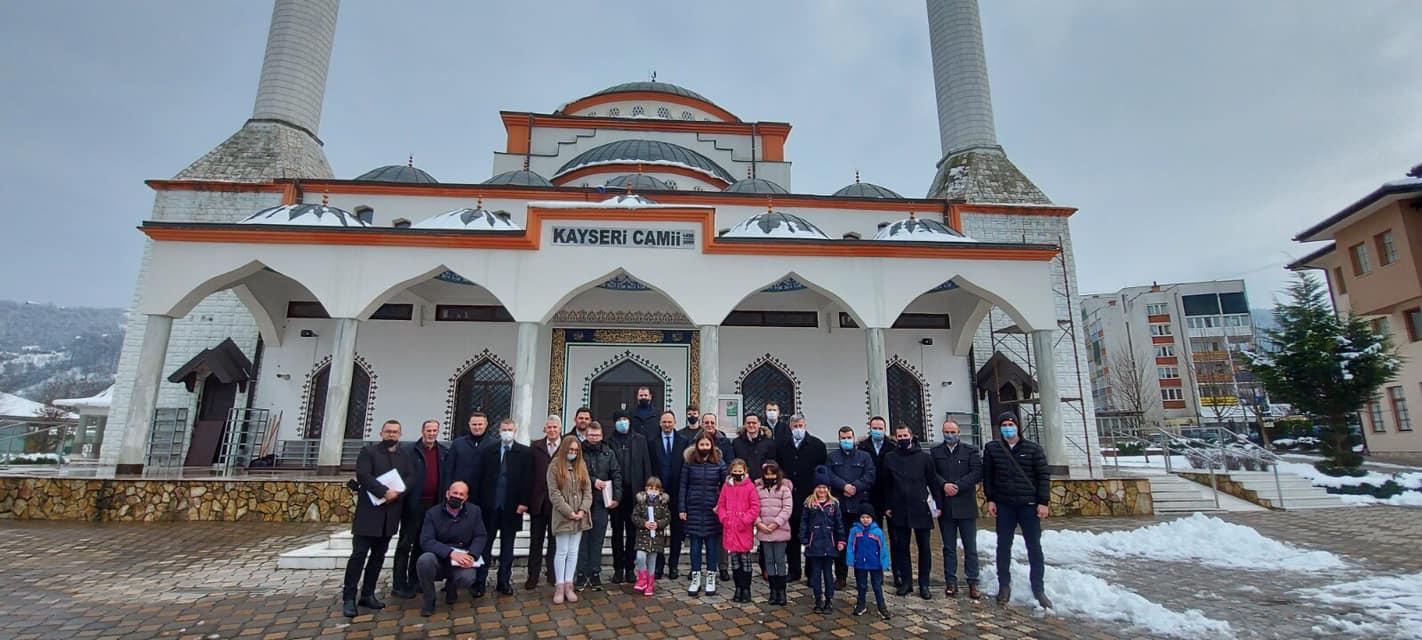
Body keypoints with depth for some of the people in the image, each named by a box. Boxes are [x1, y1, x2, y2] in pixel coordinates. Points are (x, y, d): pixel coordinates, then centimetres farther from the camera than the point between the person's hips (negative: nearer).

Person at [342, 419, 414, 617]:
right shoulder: (368, 451, 0)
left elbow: (410, 477, 3)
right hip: (369, 511, -4)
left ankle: (368, 594, 18)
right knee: (359, 554, -4)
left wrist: (397, 491, -15)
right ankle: (349, 598, 3)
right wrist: (384, 491, -21)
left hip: (390, 513, 5)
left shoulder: (404, 455, 13)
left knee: (379, 555, 10)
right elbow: (363, 475, -13)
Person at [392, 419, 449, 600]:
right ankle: (399, 585, 9)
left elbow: (447, 476, 6)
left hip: (433, 504, 4)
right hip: (414, 503, -4)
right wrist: (402, 496, -13)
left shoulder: (445, 451, 6)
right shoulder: (410, 450, -4)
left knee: (421, 544, 14)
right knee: (405, 544, 3)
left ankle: (414, 581, 24)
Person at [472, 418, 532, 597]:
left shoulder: (525, 452, 0)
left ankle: (504, 581, 20)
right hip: (489, 505, 0)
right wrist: (479, 501, -4)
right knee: (485, 544, 7)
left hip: (512, 506, 0)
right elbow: (480, 477, 1)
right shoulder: (487, 450, 2)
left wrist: (523, 502, -7)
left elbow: (527, 479, -2)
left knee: (507, 546, 10)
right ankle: (479, 582, 16)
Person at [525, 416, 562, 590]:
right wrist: (525, 499, -4)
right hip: (538, 500, 1)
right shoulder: (535, 446, 4)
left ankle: (553, 574, 22)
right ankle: (533, 575, 20)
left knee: (554, 540, 10)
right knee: (536, 540, 10)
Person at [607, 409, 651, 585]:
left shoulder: (640, 440, 6)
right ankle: (618, 569, 17)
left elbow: (646, 465, 5)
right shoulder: (609, 441, 2)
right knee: (617, 532, 8)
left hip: (634, 492, 1)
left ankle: (630, 568, 17)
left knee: (632, 532, 7)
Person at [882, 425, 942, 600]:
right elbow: (885, 484, 7)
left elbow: (933, 480, 2)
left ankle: (924, 584, 16)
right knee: (901, 547, 8)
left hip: (921, 509, -1)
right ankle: (906, 582, 20)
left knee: (924, 548, 4)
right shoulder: (889, 458, 4)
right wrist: (886, 506, 4)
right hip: (899, 511, 1)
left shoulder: (924, 457, 0)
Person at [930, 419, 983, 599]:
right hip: (945, 506, 1)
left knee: (970, 547, 5)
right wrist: (944, 485, -15)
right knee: (949, 547, 9)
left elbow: (977, 473, -7)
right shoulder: (935, 452, 8)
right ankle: (951, 582, 15)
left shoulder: (971, 450, 3)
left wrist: (958, 486, -14)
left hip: (966, 505, -1)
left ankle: (973, 583, 13)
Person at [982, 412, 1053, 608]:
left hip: (1029, 504, -1)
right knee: (1003, 546, 8)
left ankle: (1038, 588, 18)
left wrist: (1043, 501, -7)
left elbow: (1043, 475, -1)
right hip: (1004, 505, 1)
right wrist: (990, 500, 0)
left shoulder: (1033, 448, 0)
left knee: (1034, 547, 5)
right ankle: (1004, 585, 19)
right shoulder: (992, 448, 2)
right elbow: (987, 475, 4)